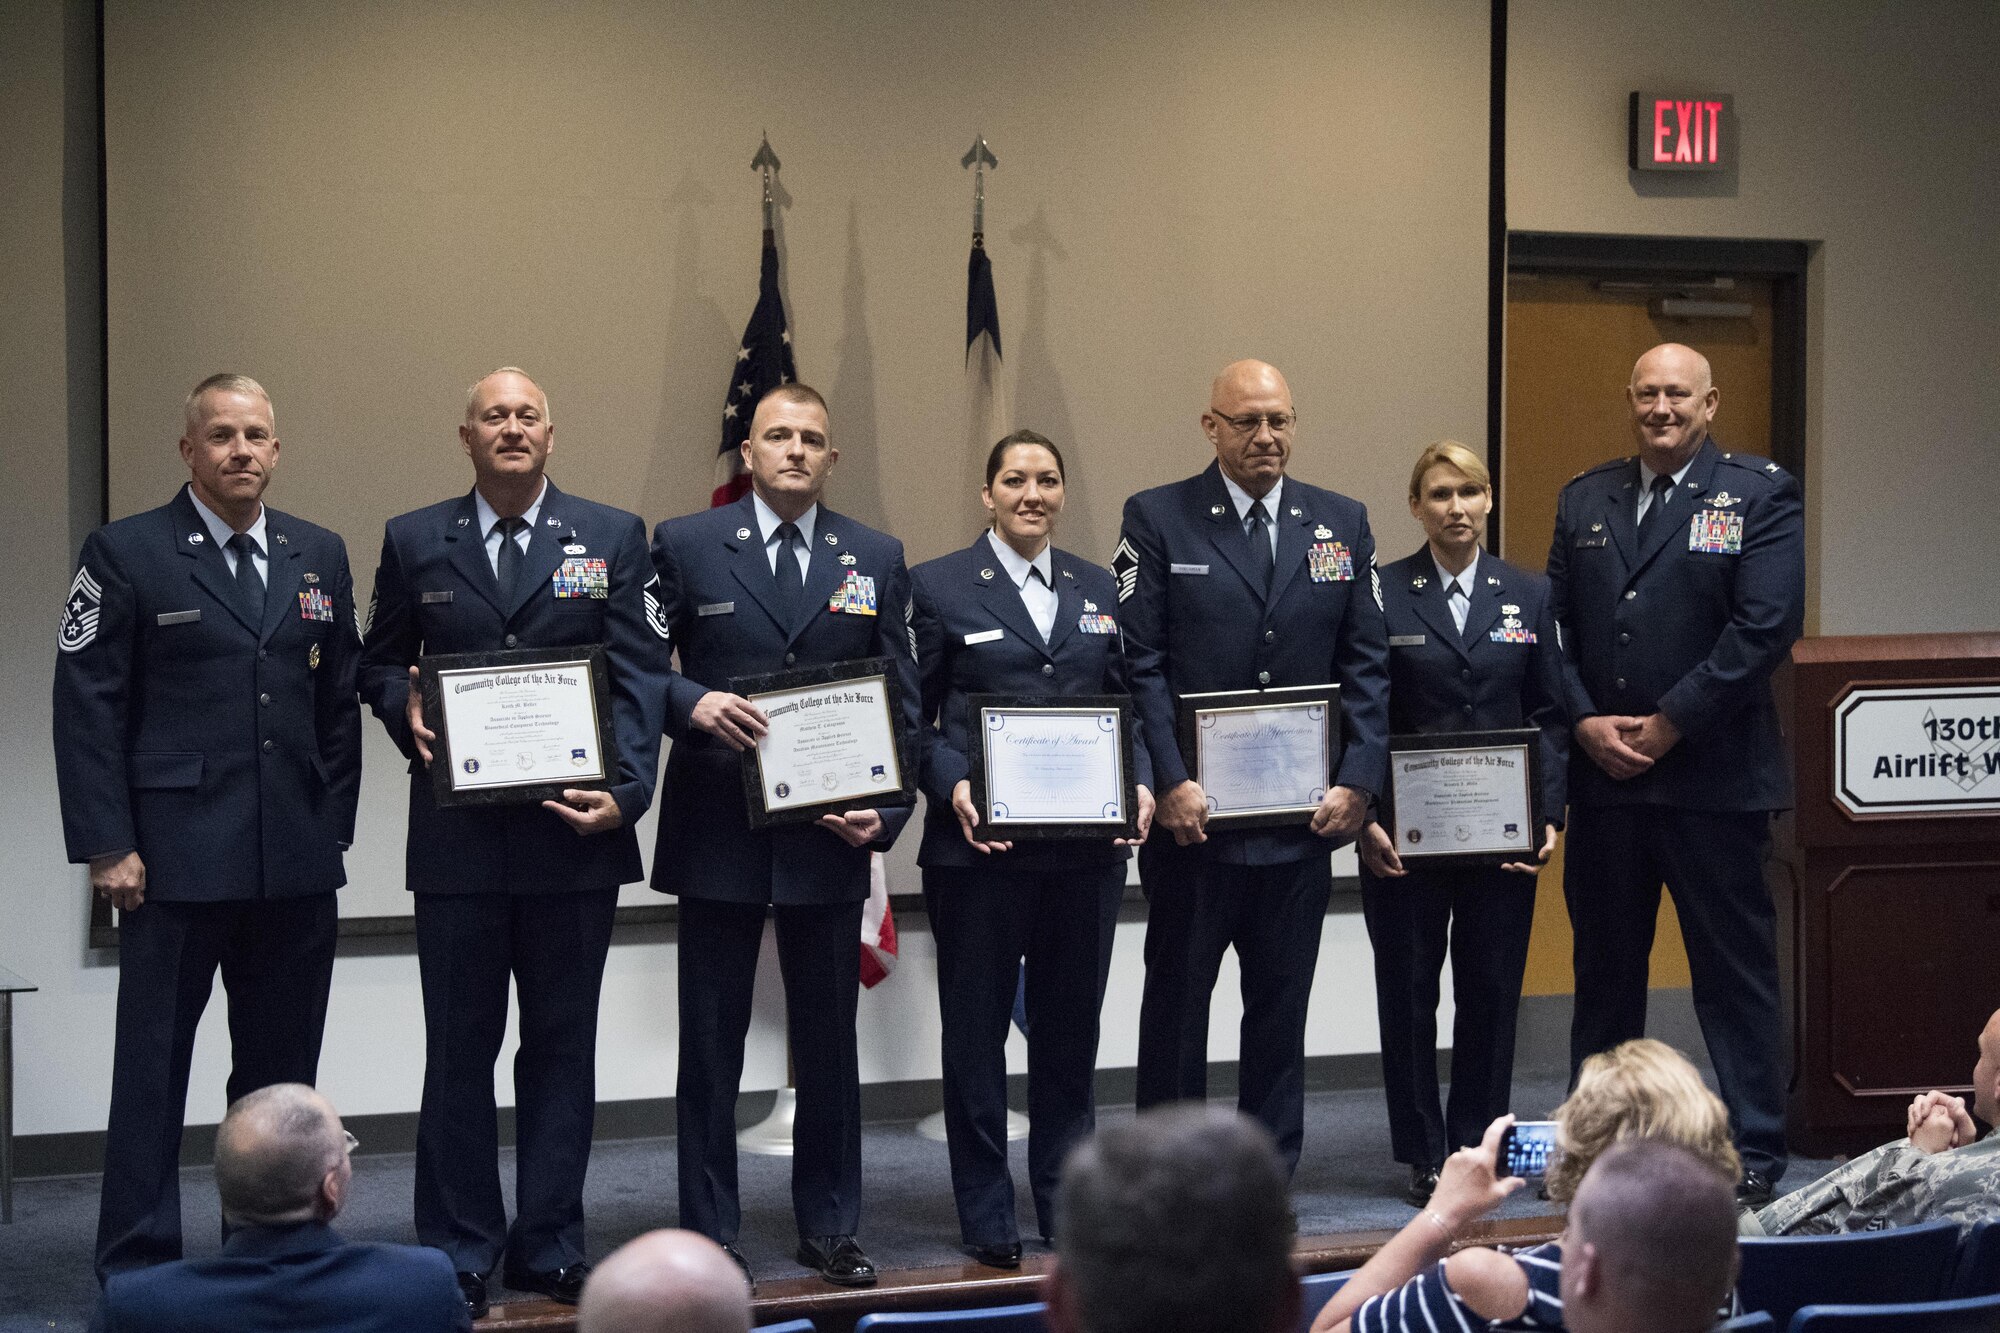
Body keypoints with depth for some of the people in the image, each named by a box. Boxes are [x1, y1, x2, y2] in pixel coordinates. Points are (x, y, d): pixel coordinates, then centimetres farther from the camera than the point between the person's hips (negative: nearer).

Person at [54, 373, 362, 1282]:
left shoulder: (319, 557, 12)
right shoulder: (126, 554, -1)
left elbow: (339, 702, 14)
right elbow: (87, 708, -5)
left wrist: (333, 824, 7)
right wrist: (107, 846, -10)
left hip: (297, 865, 4)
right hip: (176, 859, -4)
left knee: (281, 1072, 10)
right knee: (152, 1069, 2)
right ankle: (137, 1268, 10)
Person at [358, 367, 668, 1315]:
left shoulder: (612, 539, 5)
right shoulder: (414, 542, 8)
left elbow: (640, 674, -1)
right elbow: (378, 665, 13)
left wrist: (625, 792, -13)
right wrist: (406, 712, -10)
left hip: (574, 826, 0)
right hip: (459, 835, 0)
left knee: (562, 1043, 8)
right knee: (460, 1047, 4)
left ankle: (551, 1247, 17)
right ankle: (460, 1254, 13)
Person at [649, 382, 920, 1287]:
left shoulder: (876, 558, 8)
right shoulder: (685, 546, 2)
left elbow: (901, 700, 7)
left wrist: (886, 810, -5)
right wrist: (690, 702, -21)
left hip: (831, 837, 2)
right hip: (718, 834, -2)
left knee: (830, 1042, 10)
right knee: (711, 1043, 5)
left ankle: (829, 1228, 22)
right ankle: (709, 1234, 14)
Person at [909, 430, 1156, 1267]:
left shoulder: (1098, 590, 13)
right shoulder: (939, 586, 1)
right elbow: (914, 716, -2)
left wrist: (1139, 785, -5)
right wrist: (952, 788, -18)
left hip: (1087, 846, 4)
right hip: (979, 845, -3)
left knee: (1070, 1029, 11)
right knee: (976, 1032, 4)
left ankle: (1066, 1199, 22)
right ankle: (987, 1218, 14)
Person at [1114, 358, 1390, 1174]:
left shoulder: (1342, 523, 9)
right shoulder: (1157, 519, 0)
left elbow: (1366, 666, 8)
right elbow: (1140, 666, -5)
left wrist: (1359, 781, -3)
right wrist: (1169, 782, -14)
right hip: (1193, 813, -3)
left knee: (1281, 1003, 9)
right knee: (1176, 998, 6)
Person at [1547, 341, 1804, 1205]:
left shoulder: (1760, 495, -1)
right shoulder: (1584, 501, 13)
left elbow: (1767, 624, -11)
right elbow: (1552, 623, 11)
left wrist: (1669, 724, -13)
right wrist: (1585, 722, -4)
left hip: (1713, 776, -4)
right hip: (1600, 777, 4)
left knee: (1735, 971, 1)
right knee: (1604, 969, 12)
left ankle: (1755, 1153, 8)